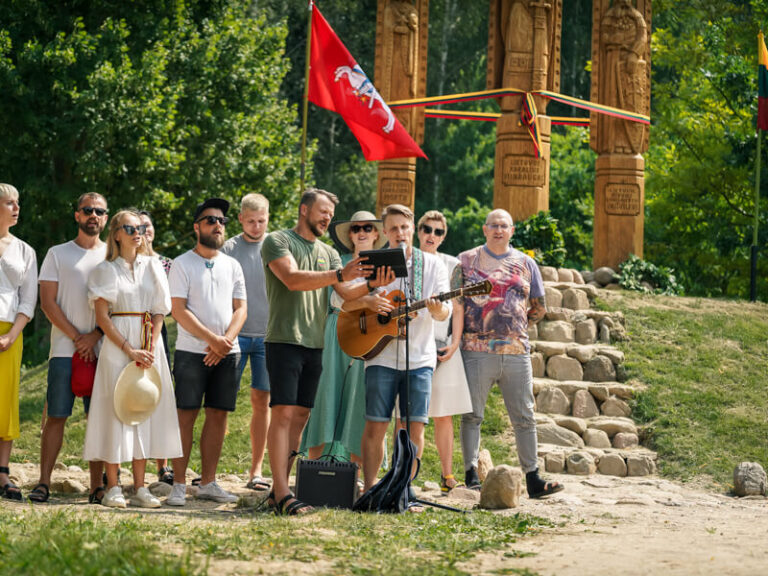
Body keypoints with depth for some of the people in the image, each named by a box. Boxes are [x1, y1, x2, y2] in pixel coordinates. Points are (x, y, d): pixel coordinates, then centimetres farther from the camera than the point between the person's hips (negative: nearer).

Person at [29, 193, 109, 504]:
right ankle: (43, 483, -1)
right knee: (56, 416, -4)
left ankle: (96, 486, 2)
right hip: (64, 349, -1)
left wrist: (95, 336, -9)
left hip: (102, 350, 1)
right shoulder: (58, 254, 9)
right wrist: (77, 338, -8)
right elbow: (48, 302, 1)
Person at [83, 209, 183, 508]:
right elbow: (102, 317, -5)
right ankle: (113, 487, -5)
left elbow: (160, 311, 8)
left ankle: (140, 487, 3)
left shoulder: (153, 266, 11)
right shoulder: (106, 270, 1)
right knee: (115, 410, -7)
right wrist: (129, 350, -13)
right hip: (116, 343, -4)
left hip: (149, 342, 4)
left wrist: (150, 347, -6)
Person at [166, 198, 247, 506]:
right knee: (186, 416, -5)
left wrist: (226, 340, -8)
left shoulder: (232, 266, 13)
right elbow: (179, 310, -8)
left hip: (227, 353, 4)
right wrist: (212, 339, -15)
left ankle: (208, 483, 11)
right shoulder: (182, 264, 0)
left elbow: (240, 308, 10)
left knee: (218, 416, 5)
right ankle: (179, 484, -2)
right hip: (191, 351, -4)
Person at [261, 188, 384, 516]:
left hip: (314, 345, 7)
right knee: (283, 413, -12)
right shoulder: (278, 242, -2)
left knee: (300, 416, 6)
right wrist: (340, 274, -25)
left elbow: (348, 293, 7)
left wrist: (372, 283, -13)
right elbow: (293, 279, -18)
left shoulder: (328, 253, 18)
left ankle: (279, 488, 11)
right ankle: (281, 495, -16)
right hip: (284, 340, -7)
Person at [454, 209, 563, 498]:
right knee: (472, 415, -1)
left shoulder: (525, 263, 13)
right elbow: (456, 303, 5)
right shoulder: (467, 260, 7)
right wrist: (456, 339, -3)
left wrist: (518, 327, 12)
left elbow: (539, 308, 20)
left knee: (524, 417, 3)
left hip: (516, 351, 2)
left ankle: (533, 478, 6)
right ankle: (471, 475, 4)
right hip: (477, 351, -2)